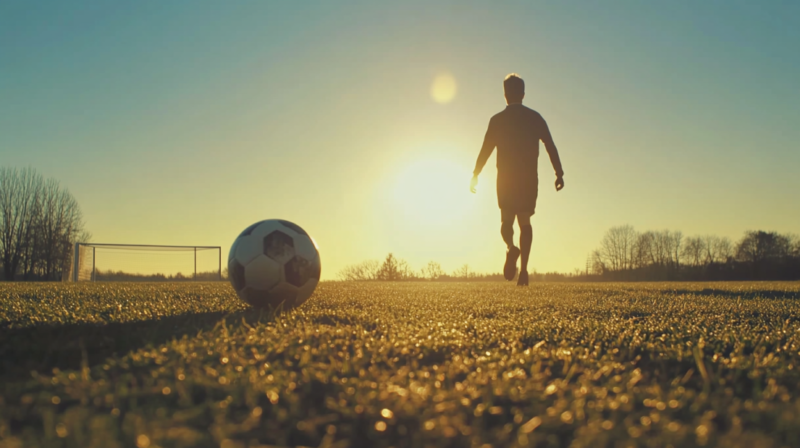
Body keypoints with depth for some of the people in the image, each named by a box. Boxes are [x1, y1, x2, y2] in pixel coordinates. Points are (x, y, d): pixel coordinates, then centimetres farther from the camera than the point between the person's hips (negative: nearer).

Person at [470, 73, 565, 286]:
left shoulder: (497, 120, 0)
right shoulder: (535, 117, 5)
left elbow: (485, 150, -2)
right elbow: (550, 147, -1)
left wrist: (475, 175, 7)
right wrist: (559, 173, 0)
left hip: (506, 177, -1)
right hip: (530, 178, 1)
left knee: (506, 219, 9)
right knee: (525, 221, 10)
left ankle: (511, 247, -24)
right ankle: (523, 268, 1)